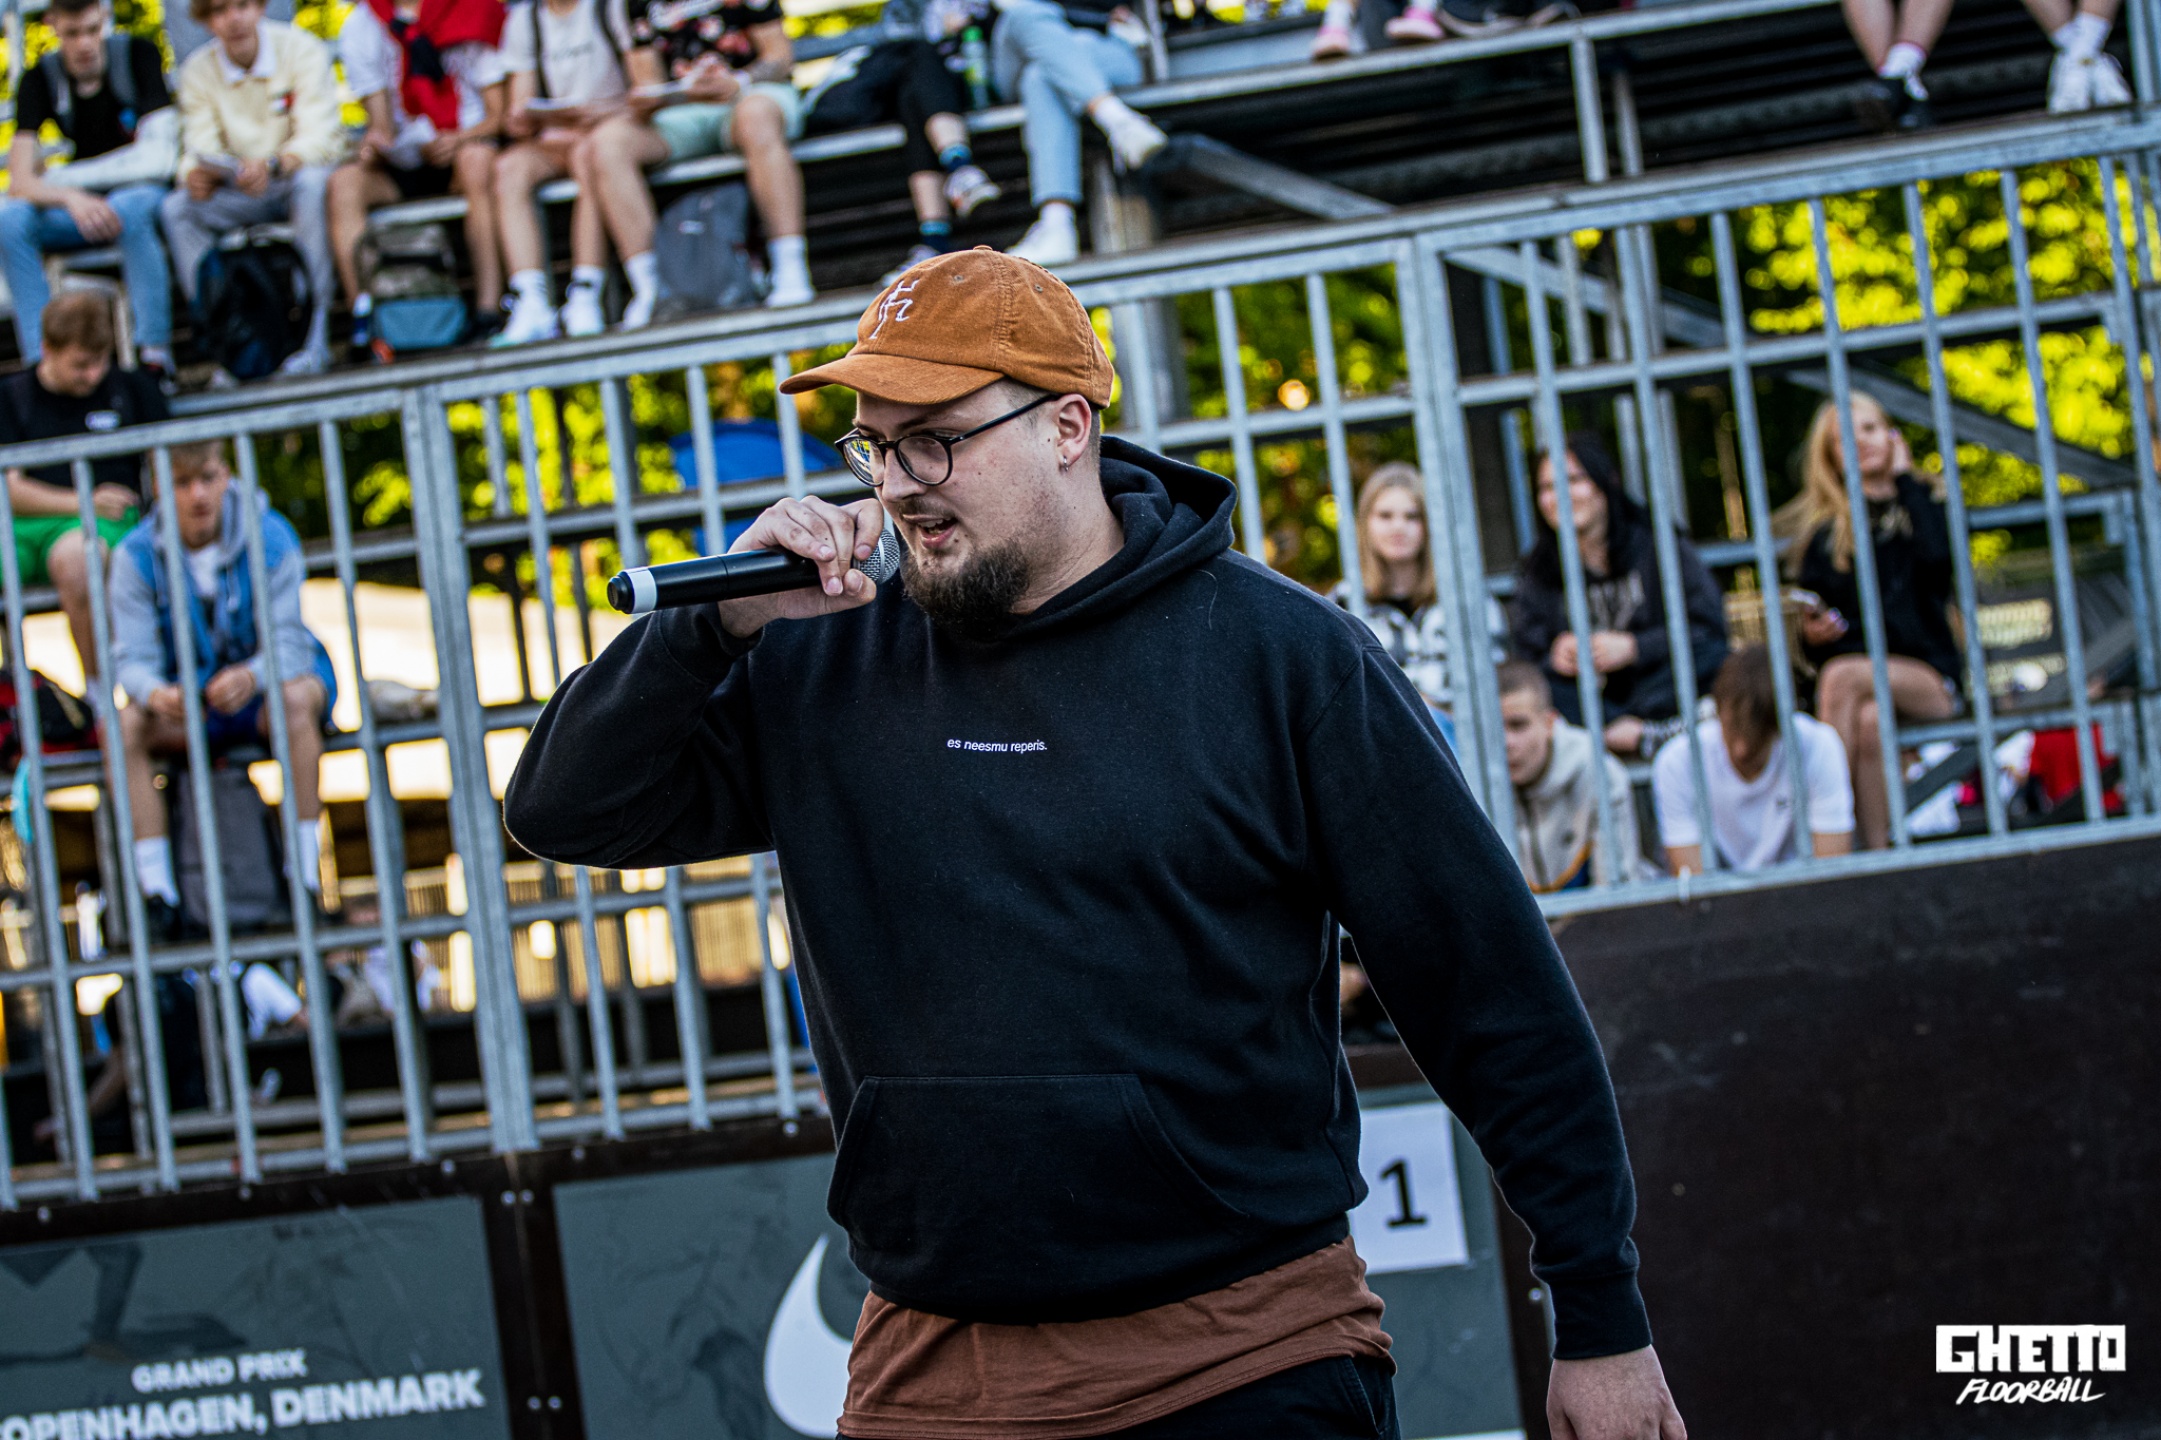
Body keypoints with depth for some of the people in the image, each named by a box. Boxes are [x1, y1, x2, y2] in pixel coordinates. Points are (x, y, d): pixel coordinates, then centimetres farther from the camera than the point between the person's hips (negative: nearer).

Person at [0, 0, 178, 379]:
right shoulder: (40, 79, -4)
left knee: (130, 206, -39)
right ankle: (40, 360, -29)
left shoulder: (138, 55, -9)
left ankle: (155, 352, -38)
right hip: (77, 205, 3)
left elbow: (157, 158, -16)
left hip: (146, 192, -3)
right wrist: (72, 198, -36)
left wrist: (58, 179, -15)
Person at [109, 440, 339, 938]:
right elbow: (132, 657, -15)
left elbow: (286, 641, -19)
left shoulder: (270, 536, -14)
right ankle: (158, 898, -26)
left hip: (260, 691, -2)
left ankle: (305, 882, -36)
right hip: (186, 700, 2)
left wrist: (252, 676, -43)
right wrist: (156, 692, -41)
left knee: (297, 697, -37)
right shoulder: (136, 556, -10)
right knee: (122, 724, -28)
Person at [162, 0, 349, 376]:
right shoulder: (198, 70, -2)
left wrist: (271, 165, -43)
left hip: (298, 178, -3)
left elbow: (320, 140, -23)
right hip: (243, 192, 3)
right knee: (177, 207, -23)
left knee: (311, 182, -38)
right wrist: (197, 175, -36)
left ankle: (316, 337, -38)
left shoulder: (302, 50, -12)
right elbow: (200, 150, -10)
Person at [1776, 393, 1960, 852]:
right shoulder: (1822, 534, 17)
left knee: (1843, 677, -34)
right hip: (1856, 668, 1)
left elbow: (1938, 557, -11)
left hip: (1928, 679, -1)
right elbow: (1813, 634, 17)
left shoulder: (1922, 506, 14)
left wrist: (1905, 481, 2)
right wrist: (1812, 635, -9)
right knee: (1869, 719, -36)